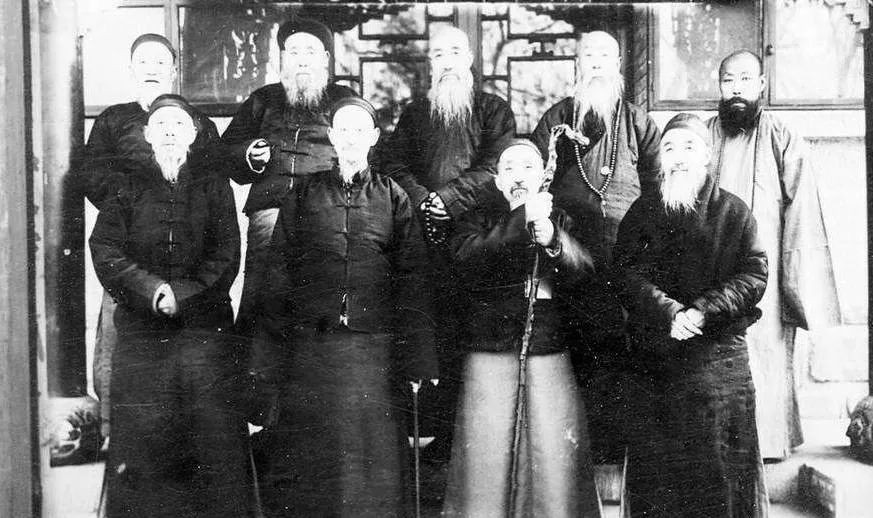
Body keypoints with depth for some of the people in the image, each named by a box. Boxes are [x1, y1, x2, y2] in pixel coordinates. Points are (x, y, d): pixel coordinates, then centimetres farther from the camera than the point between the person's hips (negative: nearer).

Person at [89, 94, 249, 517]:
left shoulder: (214, 188, 12)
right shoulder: (127, 189, 13)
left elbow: (225, 254, 2)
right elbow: (105, 250, 2)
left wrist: (181, 293, -12)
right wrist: (151, 288, -13)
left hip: (206, 327, 0)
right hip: (141, 330, 1)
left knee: (215, 431, -4)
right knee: (140, 435, -1)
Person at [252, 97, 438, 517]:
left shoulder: (393, 198, 9)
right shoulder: (303, 194, 10)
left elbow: (412, 281, 5)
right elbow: (278, 273, 6)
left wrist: (418, 363, -3)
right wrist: (270, 358, -1)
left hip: (373, 349, 0)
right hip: (309, 345, 1)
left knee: (374, 462, 2)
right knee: (306, 463, 3)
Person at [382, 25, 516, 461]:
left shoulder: (494, 110, 14)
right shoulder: (414, 113, 23)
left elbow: (495, 166, 0)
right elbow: (393, 164, 12)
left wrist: (447, 196, -10)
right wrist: (422, 199, -6)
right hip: (428, 235, 2)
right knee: (434, 332, -3)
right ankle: (435, 436, 2)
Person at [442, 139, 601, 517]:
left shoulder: (560, 220, 15)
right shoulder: (478, 218, 10)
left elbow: (583, 271, -1)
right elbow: (472, 260, -10)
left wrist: (553, 241, -19)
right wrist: (523, 218, -17)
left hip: (549, 348, 1)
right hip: (490, 348, -1)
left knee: (558, 459, -3)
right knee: (485, 454, -3)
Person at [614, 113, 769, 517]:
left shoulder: (734, 212, 7)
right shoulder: (641, 213, 9)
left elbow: (754, 275, -2)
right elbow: (628, 275, -1)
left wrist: (703, 311, -16)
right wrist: (669, 312, -18)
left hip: (720, 352, -1)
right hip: (655, 357, 1)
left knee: (722, 466, 3)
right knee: (656, 468, 4)